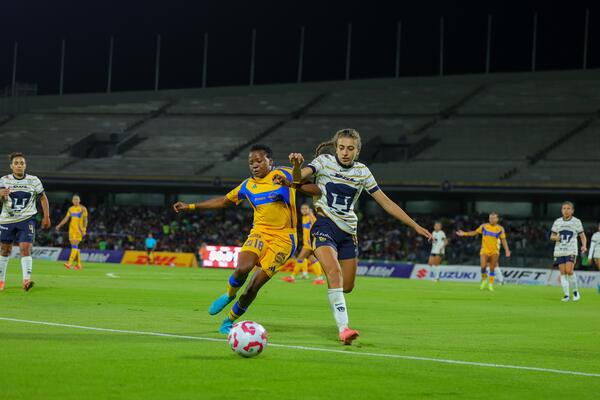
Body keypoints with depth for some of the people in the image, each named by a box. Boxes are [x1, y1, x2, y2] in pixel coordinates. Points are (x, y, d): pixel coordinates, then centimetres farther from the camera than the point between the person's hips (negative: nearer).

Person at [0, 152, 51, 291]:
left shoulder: (34, 181, -1)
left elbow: (43, 198, 9)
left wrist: (46, 217, 4)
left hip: (27, 219, -1)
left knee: (25, 249, -17)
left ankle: (26, 280, -25)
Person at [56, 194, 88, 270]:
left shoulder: (82, 208, -1)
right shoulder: (70, 209, 14)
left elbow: (85, 220, -4)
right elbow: (66, 219, 16)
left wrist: (84, 230, -13)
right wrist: (59, 225, 5)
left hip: (79, 230, -6)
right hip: (72, 229, 6)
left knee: (74, 245, -16)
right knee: (75, 247, 6)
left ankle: (69, 263, -25)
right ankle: (78, 264, 14)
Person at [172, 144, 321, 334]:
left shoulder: (283, 175, 1)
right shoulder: (248, 186, 12)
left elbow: (315, 190, -2)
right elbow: (224, 201, 24)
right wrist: (191, 206, 21)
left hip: (283, 238, -3)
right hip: (260, 233, 3)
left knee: (254, 286, -8)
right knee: (242, 268, -27)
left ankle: (229, 320, 14)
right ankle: (229, 295, 5)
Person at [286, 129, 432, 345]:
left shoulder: (362, 171, 4)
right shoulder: (324, 161, -5)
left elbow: (385, 202, 8)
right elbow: (298, 178, -21)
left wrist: (415, 226, 6)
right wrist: (296, 166, -46)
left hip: (348, 231, 4)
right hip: (324, 225, -4)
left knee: (347, 286, 4)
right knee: (334, 272, -27)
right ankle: (343, 328, -30)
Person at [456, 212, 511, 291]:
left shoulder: (500, 229, -1)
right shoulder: (484, 226, 2)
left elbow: (503, 240, 0)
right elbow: (475, 232, 12)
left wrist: (507, 250, -11)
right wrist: (464, 234, 6)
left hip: (494, 251, 0)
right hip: (484, 250, 0)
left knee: (492, 269, -1)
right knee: (483, 266, -14)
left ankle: (491, 284, 12)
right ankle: (484, 279, 14)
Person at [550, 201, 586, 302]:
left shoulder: (576, 222, 2)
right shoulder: (557, 222, 9)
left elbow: (582, 236, 6)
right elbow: (552, 236, 14)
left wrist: (584, 246, -13)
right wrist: (555, 237, -10)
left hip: (571, 251, -3)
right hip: (559, 251, 3)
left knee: (569, 271, -17)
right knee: (563, 272, -3)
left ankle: (575, 291, 1)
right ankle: (566, 295, 2)